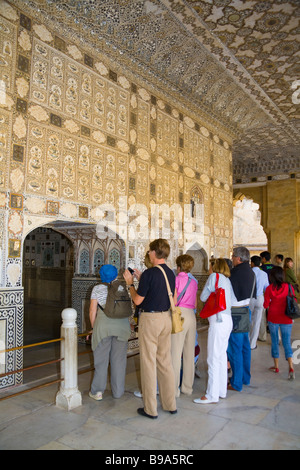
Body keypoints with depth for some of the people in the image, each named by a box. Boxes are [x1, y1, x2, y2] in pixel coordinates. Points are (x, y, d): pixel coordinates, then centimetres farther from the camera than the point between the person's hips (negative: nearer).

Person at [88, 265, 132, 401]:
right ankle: (117, 391, 17)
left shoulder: (97, 288, 2)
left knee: (101, 359, 9)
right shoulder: (122, 288, 6)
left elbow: (92, 310, 0)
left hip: (103, 325, -1)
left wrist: (94, 327, 10)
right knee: (119, 359, 9)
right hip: (122, 326, 2)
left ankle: (97, 391, 11)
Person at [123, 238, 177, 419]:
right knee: (165, 361, 16)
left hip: (150, 318, -7)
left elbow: (137, 300, -12)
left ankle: (151, 409, 12)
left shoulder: (149, 273, -17)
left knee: (149, 363, 3)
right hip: (166, 318, 7)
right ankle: (170, 404, 25)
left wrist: (130, 283, 4)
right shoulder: (171, 273, 5)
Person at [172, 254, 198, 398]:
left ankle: (174, 389, 4)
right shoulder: (193, 282, 12)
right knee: (189, 353, 12)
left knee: (176, 353, -1)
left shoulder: (177, 279, -5)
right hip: (191, 315, 6)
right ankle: (187, 387, 21)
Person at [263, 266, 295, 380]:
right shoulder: (288, 287, -7)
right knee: (287, 343, 8)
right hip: (286, 319, 1)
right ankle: (291, 367, -7)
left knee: (275, 342, 13)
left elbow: (266, 305, -7)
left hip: (273, 318, -1)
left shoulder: (269, 288, -10)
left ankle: (276, 367, 22)